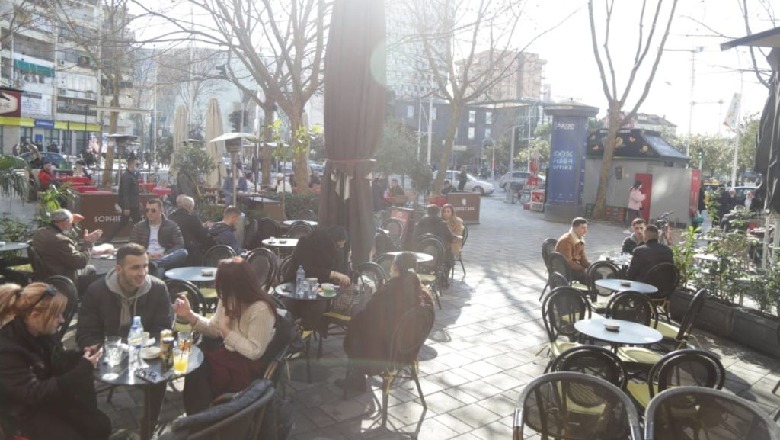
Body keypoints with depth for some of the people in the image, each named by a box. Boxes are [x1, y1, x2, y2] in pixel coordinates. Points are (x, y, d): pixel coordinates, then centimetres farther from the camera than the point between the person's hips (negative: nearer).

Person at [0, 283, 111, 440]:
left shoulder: (43, 332, -5)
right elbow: (34, 393, -28)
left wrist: (81, 355, -11)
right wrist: (83, 368, -30)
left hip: (53, 398, 7)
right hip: (25, 413, -7)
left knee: (101, 426, -3)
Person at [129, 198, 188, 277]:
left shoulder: (172, 226, 12)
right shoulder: (138, 226, 17)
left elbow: (179, 245, 2)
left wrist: (164, 254, -15)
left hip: (167, 258, 0)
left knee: (183, 252, -31)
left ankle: (156, 264, -43)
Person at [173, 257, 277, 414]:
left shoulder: (260, 309, -26)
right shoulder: (228, 299, -1)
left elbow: (255, 351, -23)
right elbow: (214, 329, 10)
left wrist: (227, 332, -21)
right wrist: (189, 315, -2)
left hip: (249, 365, -7)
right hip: (229, 352, 7)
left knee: (199, 371, -20)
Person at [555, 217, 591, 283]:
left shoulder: (580, 239, 6)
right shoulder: (565, 240, -22)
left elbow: (582, 258, 10)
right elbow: (568, 262, -25)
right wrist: (584, 270, -25)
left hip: (574, 265, 9)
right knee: (586, 276, -26)